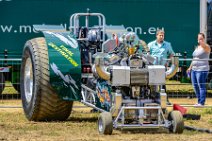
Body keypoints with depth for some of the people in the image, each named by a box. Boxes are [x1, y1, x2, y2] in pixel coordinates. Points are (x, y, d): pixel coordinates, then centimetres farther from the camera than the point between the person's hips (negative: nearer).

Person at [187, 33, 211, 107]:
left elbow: (205, 46, -33)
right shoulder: (197, 47, 18)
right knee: (195, 86, 11)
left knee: (201, 86, -8)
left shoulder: (206, 47, -7)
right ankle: (199, 101, 20)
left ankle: (202, 103, -5)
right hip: (194, 69, 9)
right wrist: (190, 67, 24)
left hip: (202, 70, -9)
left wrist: (202, 42, -53)